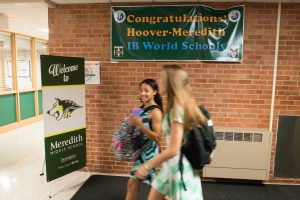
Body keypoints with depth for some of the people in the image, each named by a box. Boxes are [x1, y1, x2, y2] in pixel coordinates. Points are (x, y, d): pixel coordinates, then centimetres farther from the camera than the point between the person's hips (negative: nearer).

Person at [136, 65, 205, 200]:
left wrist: (147, 166, -17)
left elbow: (173, 149, -25)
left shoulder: (177, 108, -23)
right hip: (171, 164, 9)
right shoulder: (182, 105, 4)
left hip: (179, 166, -9)